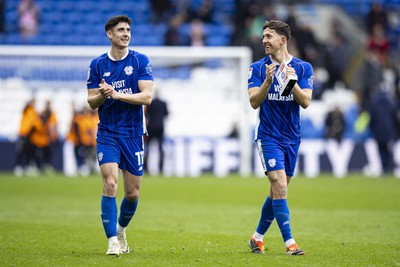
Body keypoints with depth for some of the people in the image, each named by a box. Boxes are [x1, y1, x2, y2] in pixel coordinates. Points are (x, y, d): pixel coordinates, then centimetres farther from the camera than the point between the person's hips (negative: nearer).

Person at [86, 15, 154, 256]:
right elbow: (92, 101, 6)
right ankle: (113, 241, -13)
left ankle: (121, 229, 34)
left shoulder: (141, 61, -2)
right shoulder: (98, 64, 3)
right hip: (107, 133, 0)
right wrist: (102, 96, -17)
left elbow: (147, 96, -11)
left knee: (133, 193, 6)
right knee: (110, 184, -17)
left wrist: (116, 94, -21)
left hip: (133, 134, 0)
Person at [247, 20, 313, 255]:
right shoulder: (258, 68, -1)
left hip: (292, 137, 3)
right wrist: (267, 82, -26)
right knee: (280, 187, -15)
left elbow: (305, 102, -7)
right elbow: (254, 102, -10)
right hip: (269, 136, -3)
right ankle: (290, 242, -16)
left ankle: (258, 237, 24)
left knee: (278, 191, 9)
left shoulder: (303, 67, 1)